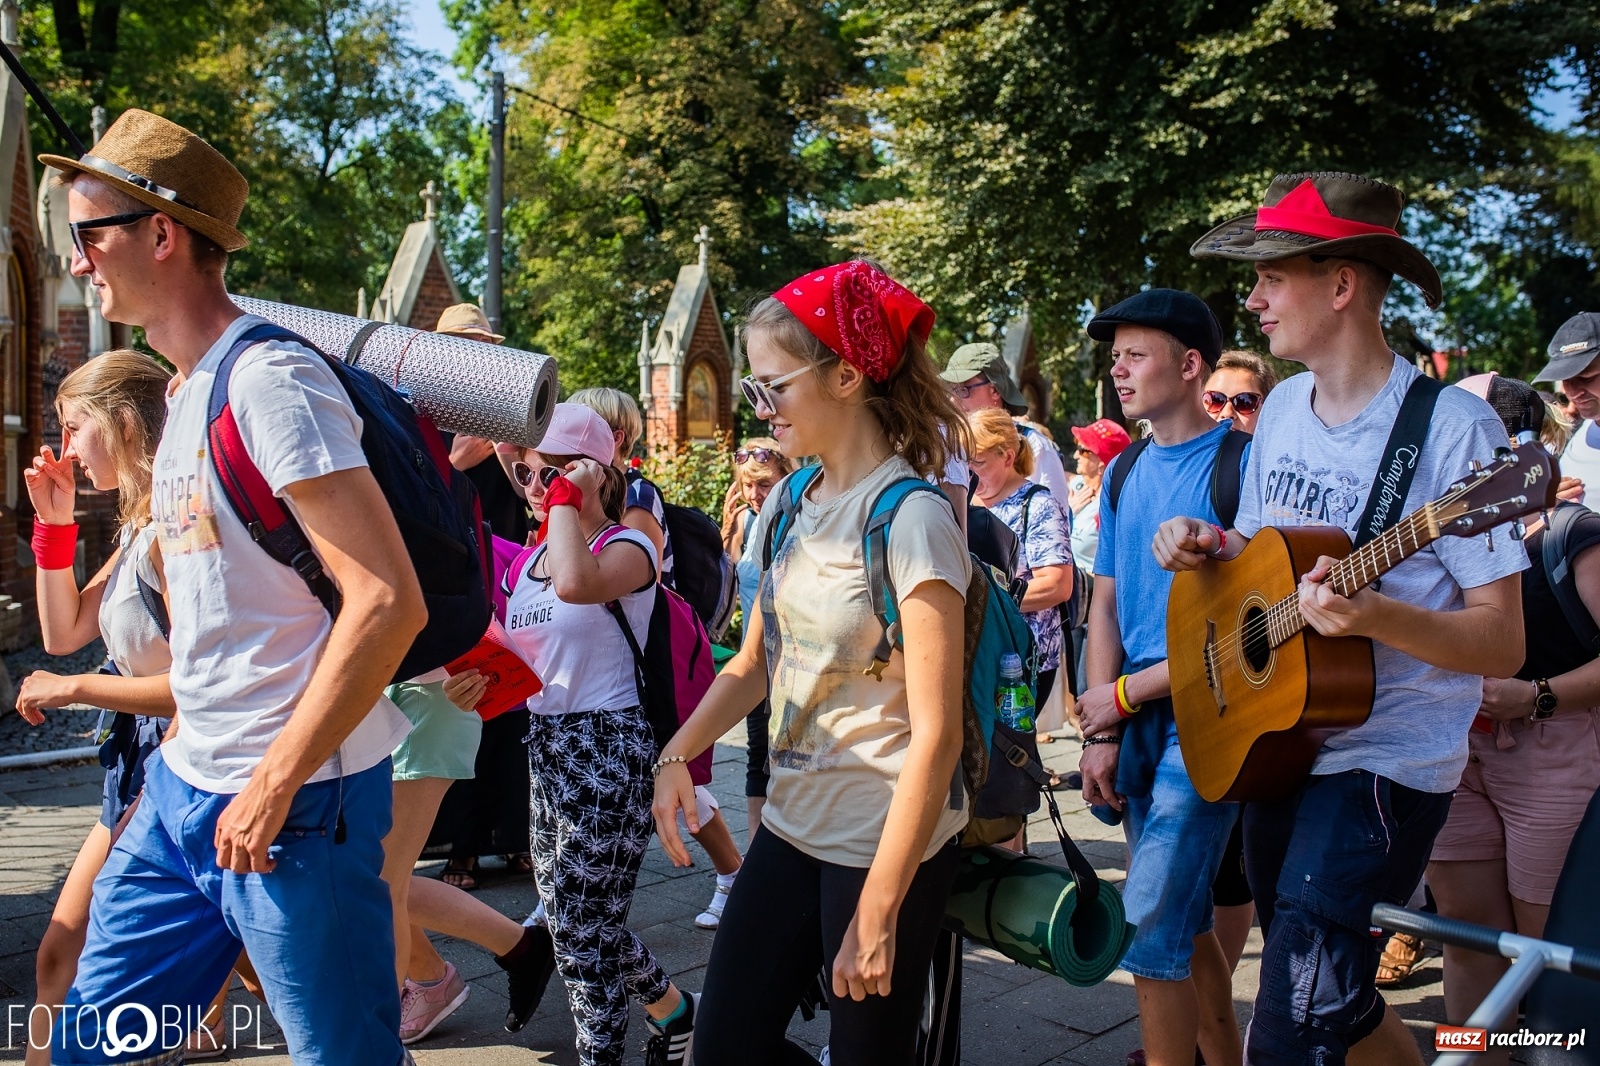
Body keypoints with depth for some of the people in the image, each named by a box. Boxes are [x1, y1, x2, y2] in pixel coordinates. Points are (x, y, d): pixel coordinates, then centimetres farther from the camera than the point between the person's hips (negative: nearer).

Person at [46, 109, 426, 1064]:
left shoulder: (270, 380, -17)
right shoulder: (186, 393, 13)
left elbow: (389, 601, -24)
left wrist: (274, 786, -20)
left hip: (295, 802, -9)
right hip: (184, 786, 9)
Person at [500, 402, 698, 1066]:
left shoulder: (628, 546, -11)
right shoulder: (525, 561, 11)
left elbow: (576, 583, -36)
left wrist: (567, 497, -23)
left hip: (607, 747, -8)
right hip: (545, 746, 9)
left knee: (583, 926, -3)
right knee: (568, 917, 17)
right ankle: (674, 1011, 39)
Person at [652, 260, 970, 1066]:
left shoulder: (911, 518, -18)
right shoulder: (797, 501, 5)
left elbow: (936, 733, -20)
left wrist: (877, 912, -22)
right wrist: (678, 753, -3)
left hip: (885, 845, -7)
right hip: (792, 823, 7)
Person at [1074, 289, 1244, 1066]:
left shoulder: (1241, 463, -12)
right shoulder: (1126, 471, 10)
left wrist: (1123, 693, -12)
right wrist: (1102, 733, 2)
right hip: (1134, 717, 7)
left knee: (1148, 929, -8)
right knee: (1184, 919, 16)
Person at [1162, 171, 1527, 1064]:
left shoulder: (1453, 427, -17)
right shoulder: (1282, 407, 5)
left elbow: (1504, 645, -18)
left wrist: (1376, 616, -35)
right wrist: (1210, 548, -5)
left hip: (1385, 764, -7)